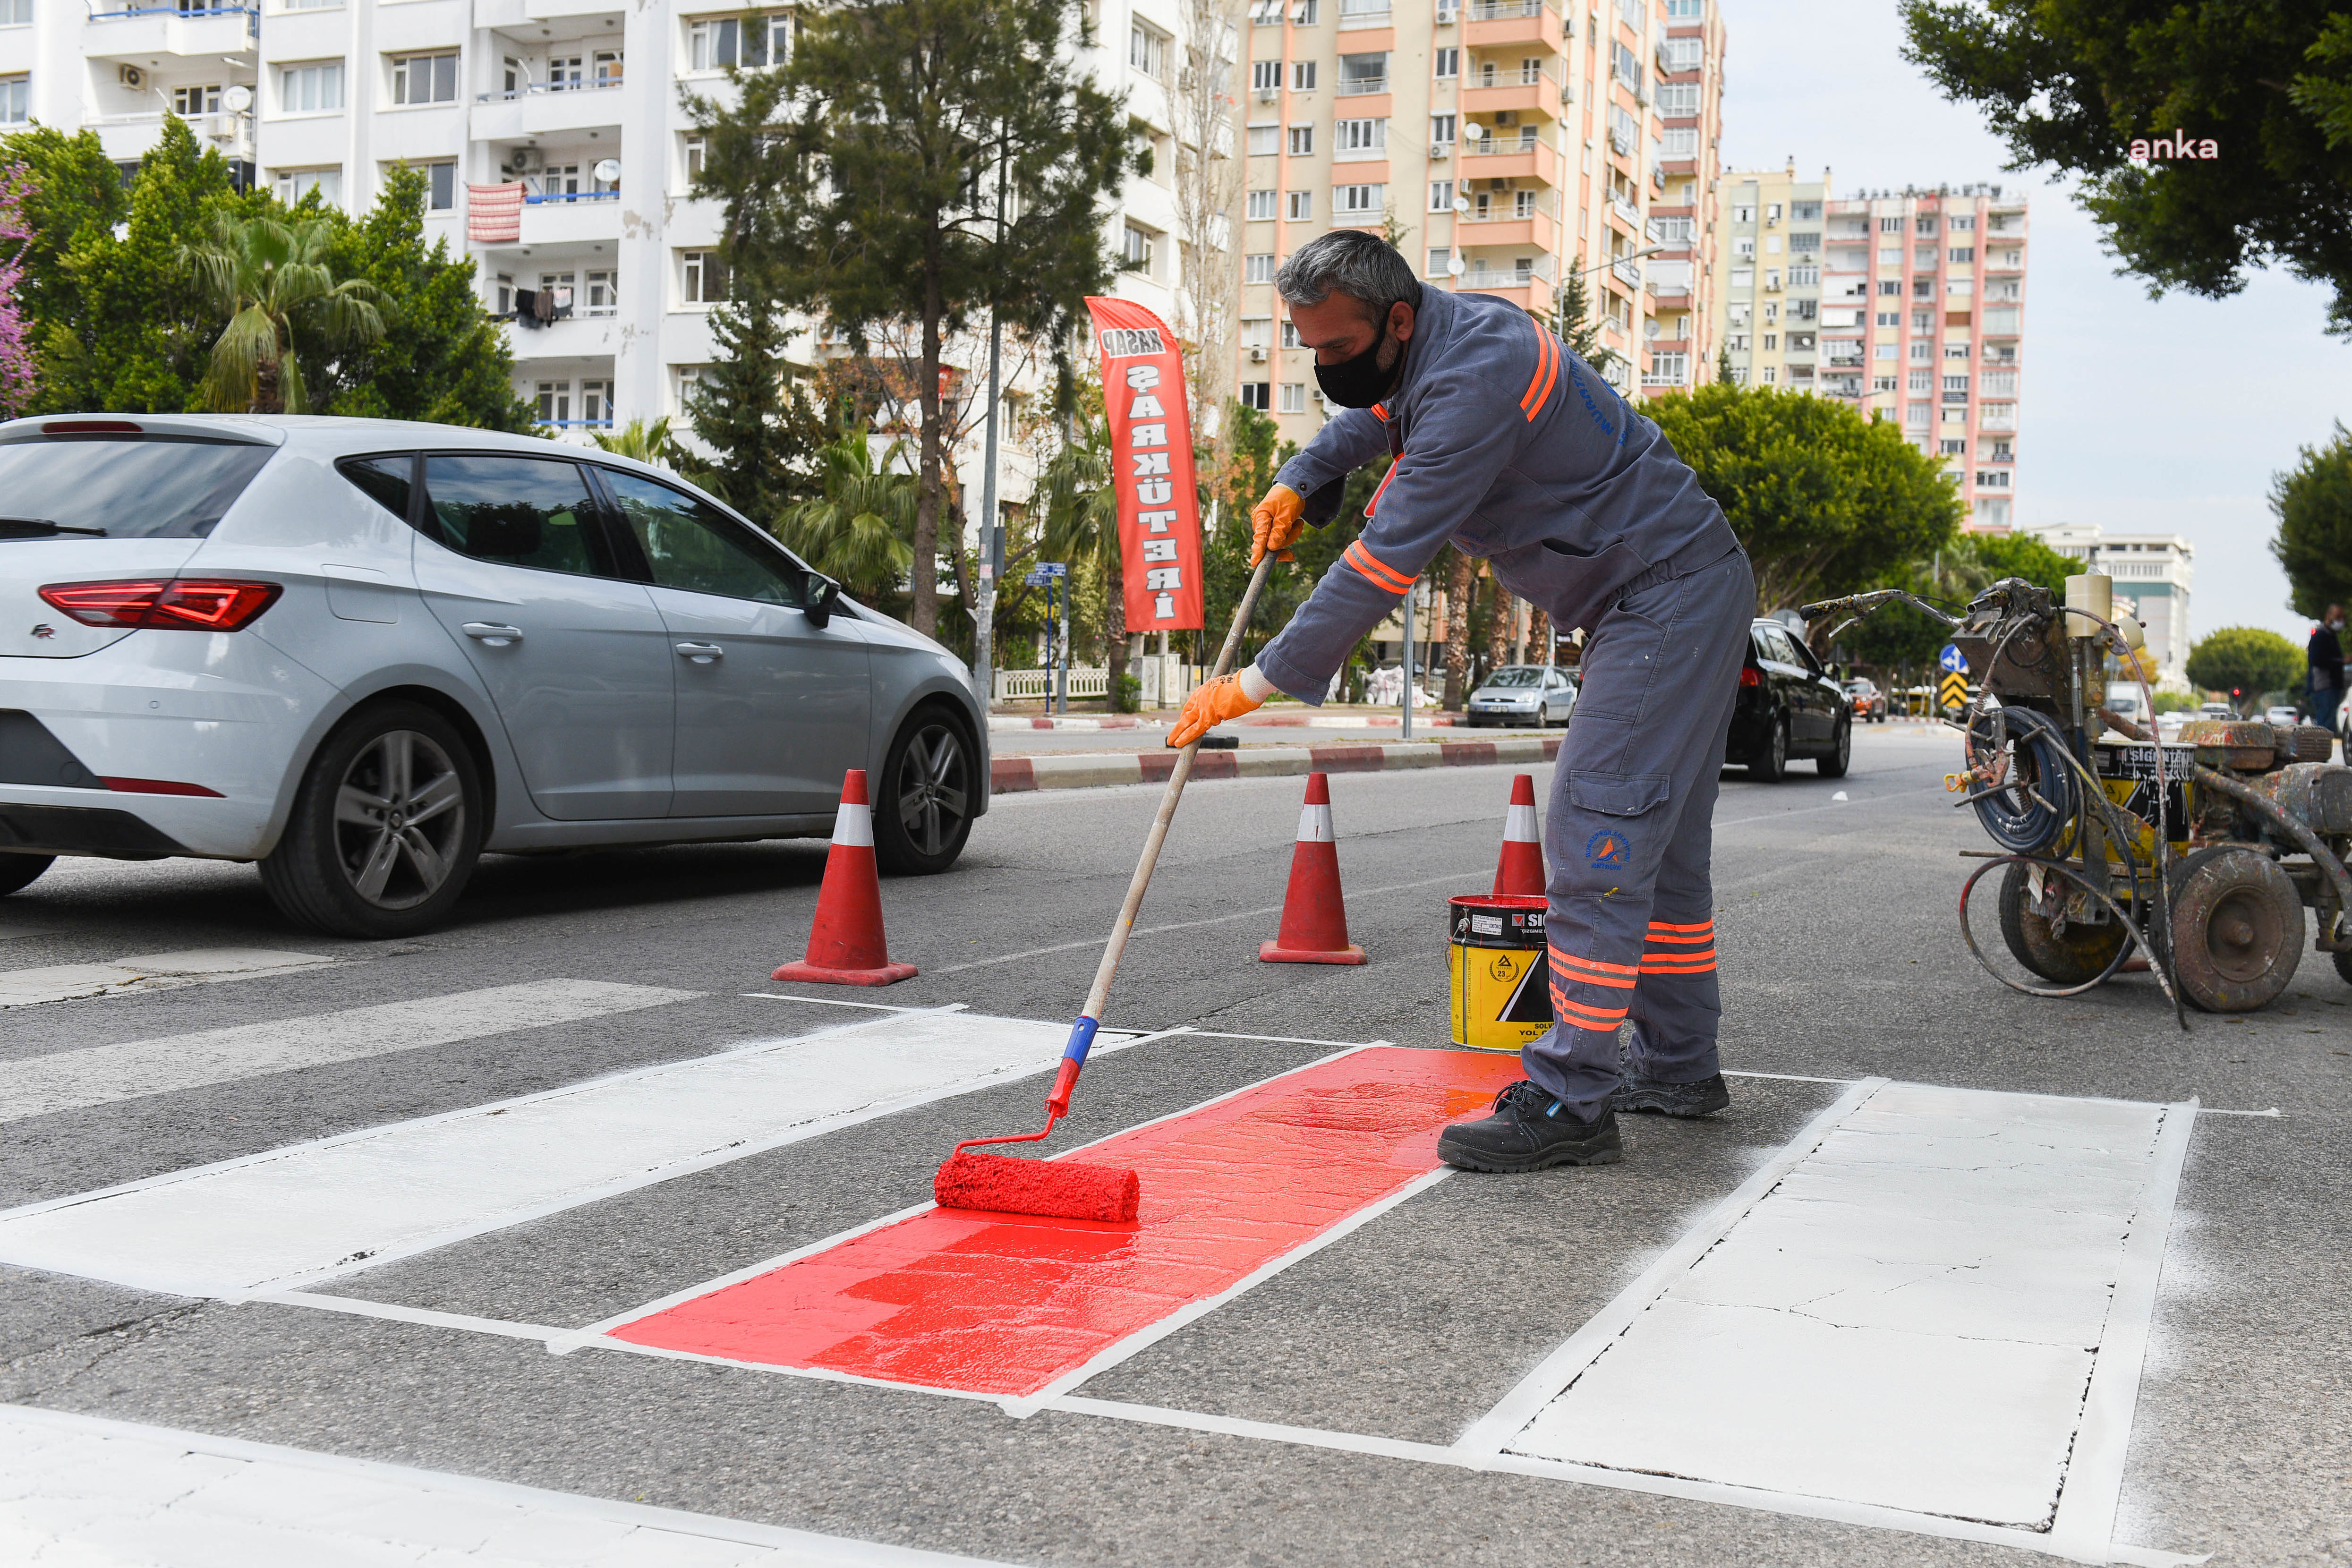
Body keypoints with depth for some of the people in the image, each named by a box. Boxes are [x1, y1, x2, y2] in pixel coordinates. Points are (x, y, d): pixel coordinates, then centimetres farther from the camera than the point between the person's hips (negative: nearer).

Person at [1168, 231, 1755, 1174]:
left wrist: (1256, 684, -23)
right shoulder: (1438, 341, 7)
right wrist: (1299, 483, 11)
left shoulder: (1474, 379, -26)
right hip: (1666, 599, 11)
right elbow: (1375, 418, 31)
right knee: (1657, 842, 15)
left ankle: (1573, 1100, -13)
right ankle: (1676, 1068, 24)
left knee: (1599, 836, -14)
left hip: (1670, 597, -11)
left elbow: (1385, 564, -28)